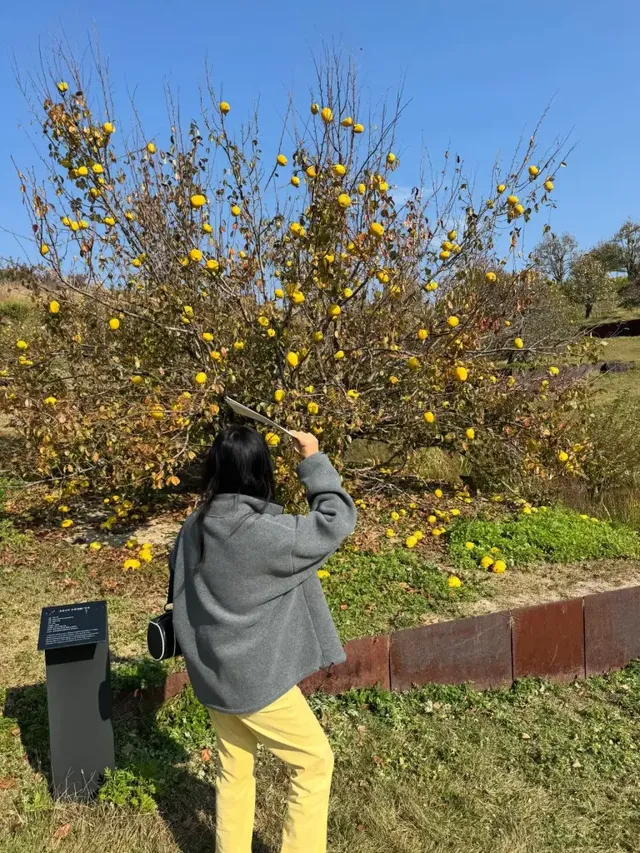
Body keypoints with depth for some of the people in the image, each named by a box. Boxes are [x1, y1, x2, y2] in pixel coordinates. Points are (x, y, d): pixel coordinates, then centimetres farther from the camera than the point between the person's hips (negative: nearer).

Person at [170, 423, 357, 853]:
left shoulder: (194, 528, -6)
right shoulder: (269, 534, -28)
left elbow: (181, 588, 9)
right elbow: (338, 520, -17)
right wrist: (314, 460, -10)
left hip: (211, 675, 7)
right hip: (258, 681, -7)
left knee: (234, 770, 25)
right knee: (315, 760, 15)